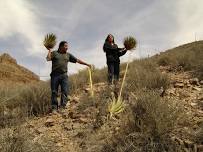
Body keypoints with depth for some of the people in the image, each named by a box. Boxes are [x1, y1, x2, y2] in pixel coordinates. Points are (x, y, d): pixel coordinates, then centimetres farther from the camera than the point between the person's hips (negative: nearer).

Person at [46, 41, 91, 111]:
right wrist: (49, 51, 1)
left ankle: (62, 106, -9)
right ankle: (54, 108, 3)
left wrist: (86, 64, 15)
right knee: (54, 92, -2)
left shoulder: (68, 55, 19)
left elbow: (77, 60, 18)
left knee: (65, 91, -9)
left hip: (64, 75, 2)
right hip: (55, 75, -2)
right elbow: (48, 59, -5)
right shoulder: (54, 53, 10)